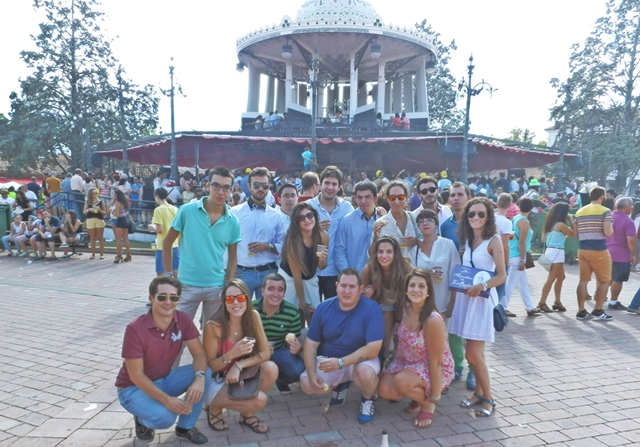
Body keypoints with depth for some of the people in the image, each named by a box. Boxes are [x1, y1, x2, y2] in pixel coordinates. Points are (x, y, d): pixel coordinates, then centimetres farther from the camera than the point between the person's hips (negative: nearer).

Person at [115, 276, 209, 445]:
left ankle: (186, 426, -1)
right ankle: (143, 420, 5)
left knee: (205, 373, -20)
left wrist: (199, 378, -35)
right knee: (165, 417, -33)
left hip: (164, 380, 5)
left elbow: (199, 353, -13)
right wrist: (166, 399, -33)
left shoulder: (183, 320, -14)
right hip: (134, 388, -5)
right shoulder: (135, 329, -27)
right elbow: (136, 375, -23)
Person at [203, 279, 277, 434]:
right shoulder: (213, 326, -23)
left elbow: (265, 353, -11)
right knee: (259, 400, -27)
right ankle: (215, 407, 2)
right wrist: (232, 354, -34)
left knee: (271, 368, -24)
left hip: (240, 375, 5)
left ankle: (247, 414, 2)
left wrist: (239, 365, -26)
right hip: (216, 381, -5)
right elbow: (209, 366, -16)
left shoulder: (253, 316, -12)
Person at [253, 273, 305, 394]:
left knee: (299, 370, -24)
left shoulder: (292, 312, -12)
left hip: (280, 351, 2)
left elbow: (297, 342, -5)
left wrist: (297, 349, -32)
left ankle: (280, 380, 15)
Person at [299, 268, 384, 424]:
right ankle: (340, 385, 15)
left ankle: (367, 399, 2)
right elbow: (310, 344, -6)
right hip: (327, 360, 4)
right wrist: (312, 374, -21)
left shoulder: (372, 309, -19)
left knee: (365, 372, -36)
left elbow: (373, 349, -25)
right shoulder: (324, 308, -8)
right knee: (306, 385, -19)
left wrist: (341, 362, -34)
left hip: (360, 360, -3)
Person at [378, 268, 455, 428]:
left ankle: (427, 404, 1)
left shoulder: (433, 320, -30)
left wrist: (434, 397, -16)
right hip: (407, 362, 6)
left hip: (436, 370, -6)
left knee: (401, 381, -31)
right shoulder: (406, 310, -10)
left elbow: (435, 362, -22)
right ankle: (418, 394, 16)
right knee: (385, 390, -14)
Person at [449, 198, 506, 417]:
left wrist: (482, 286, -26)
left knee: (473, 354, -5)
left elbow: (502, 276, -13)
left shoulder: (494, 240, -8)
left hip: (483, 299, -6)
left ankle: (488, 399, 12)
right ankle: (479, 393, 26)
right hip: (465, 298, 6)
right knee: (475, 353, 12)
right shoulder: (467, 240, 11)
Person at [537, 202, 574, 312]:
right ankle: (542, 303, -1)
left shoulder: (551, 223, 10)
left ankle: (557, 302, 21)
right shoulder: (561, 224, -14)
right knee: (551, 279, -4)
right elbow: (574, 234, -6)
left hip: (550, 250, 9)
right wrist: (571, 220, 2)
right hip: (556, 252, -9)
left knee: (561, 277, 17)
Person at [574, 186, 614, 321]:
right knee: (605, 280, 8)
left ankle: (581, 311, 11)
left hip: (582, 250, 6)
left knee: (583, 280, 9)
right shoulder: (605, 211, -6)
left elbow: (575, 234, 12)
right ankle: (597, 310, 9)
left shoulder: (579, 212, 11)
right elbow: (607, 233, -16)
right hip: (599, 251, -6)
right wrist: (612, 229, 6)